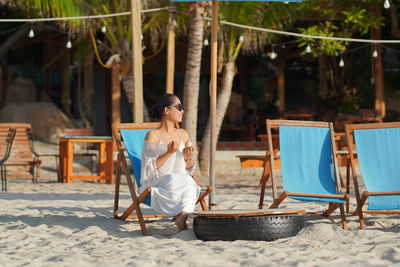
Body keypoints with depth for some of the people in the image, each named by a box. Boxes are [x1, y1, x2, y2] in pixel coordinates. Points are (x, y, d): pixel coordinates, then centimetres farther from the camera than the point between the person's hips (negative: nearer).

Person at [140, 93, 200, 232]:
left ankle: (182, 217, -46)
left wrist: (188, 158, -5)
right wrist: (169, 153, -21)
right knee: (173, 180, -37)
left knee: (189, 184, -31)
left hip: (183, 181, 4)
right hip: (157, 183, -4)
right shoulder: (153, 136, -3)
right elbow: (150, 169, -10)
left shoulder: (183, 135, 14)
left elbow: (190, 169, 19)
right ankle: (182, 219, -34)